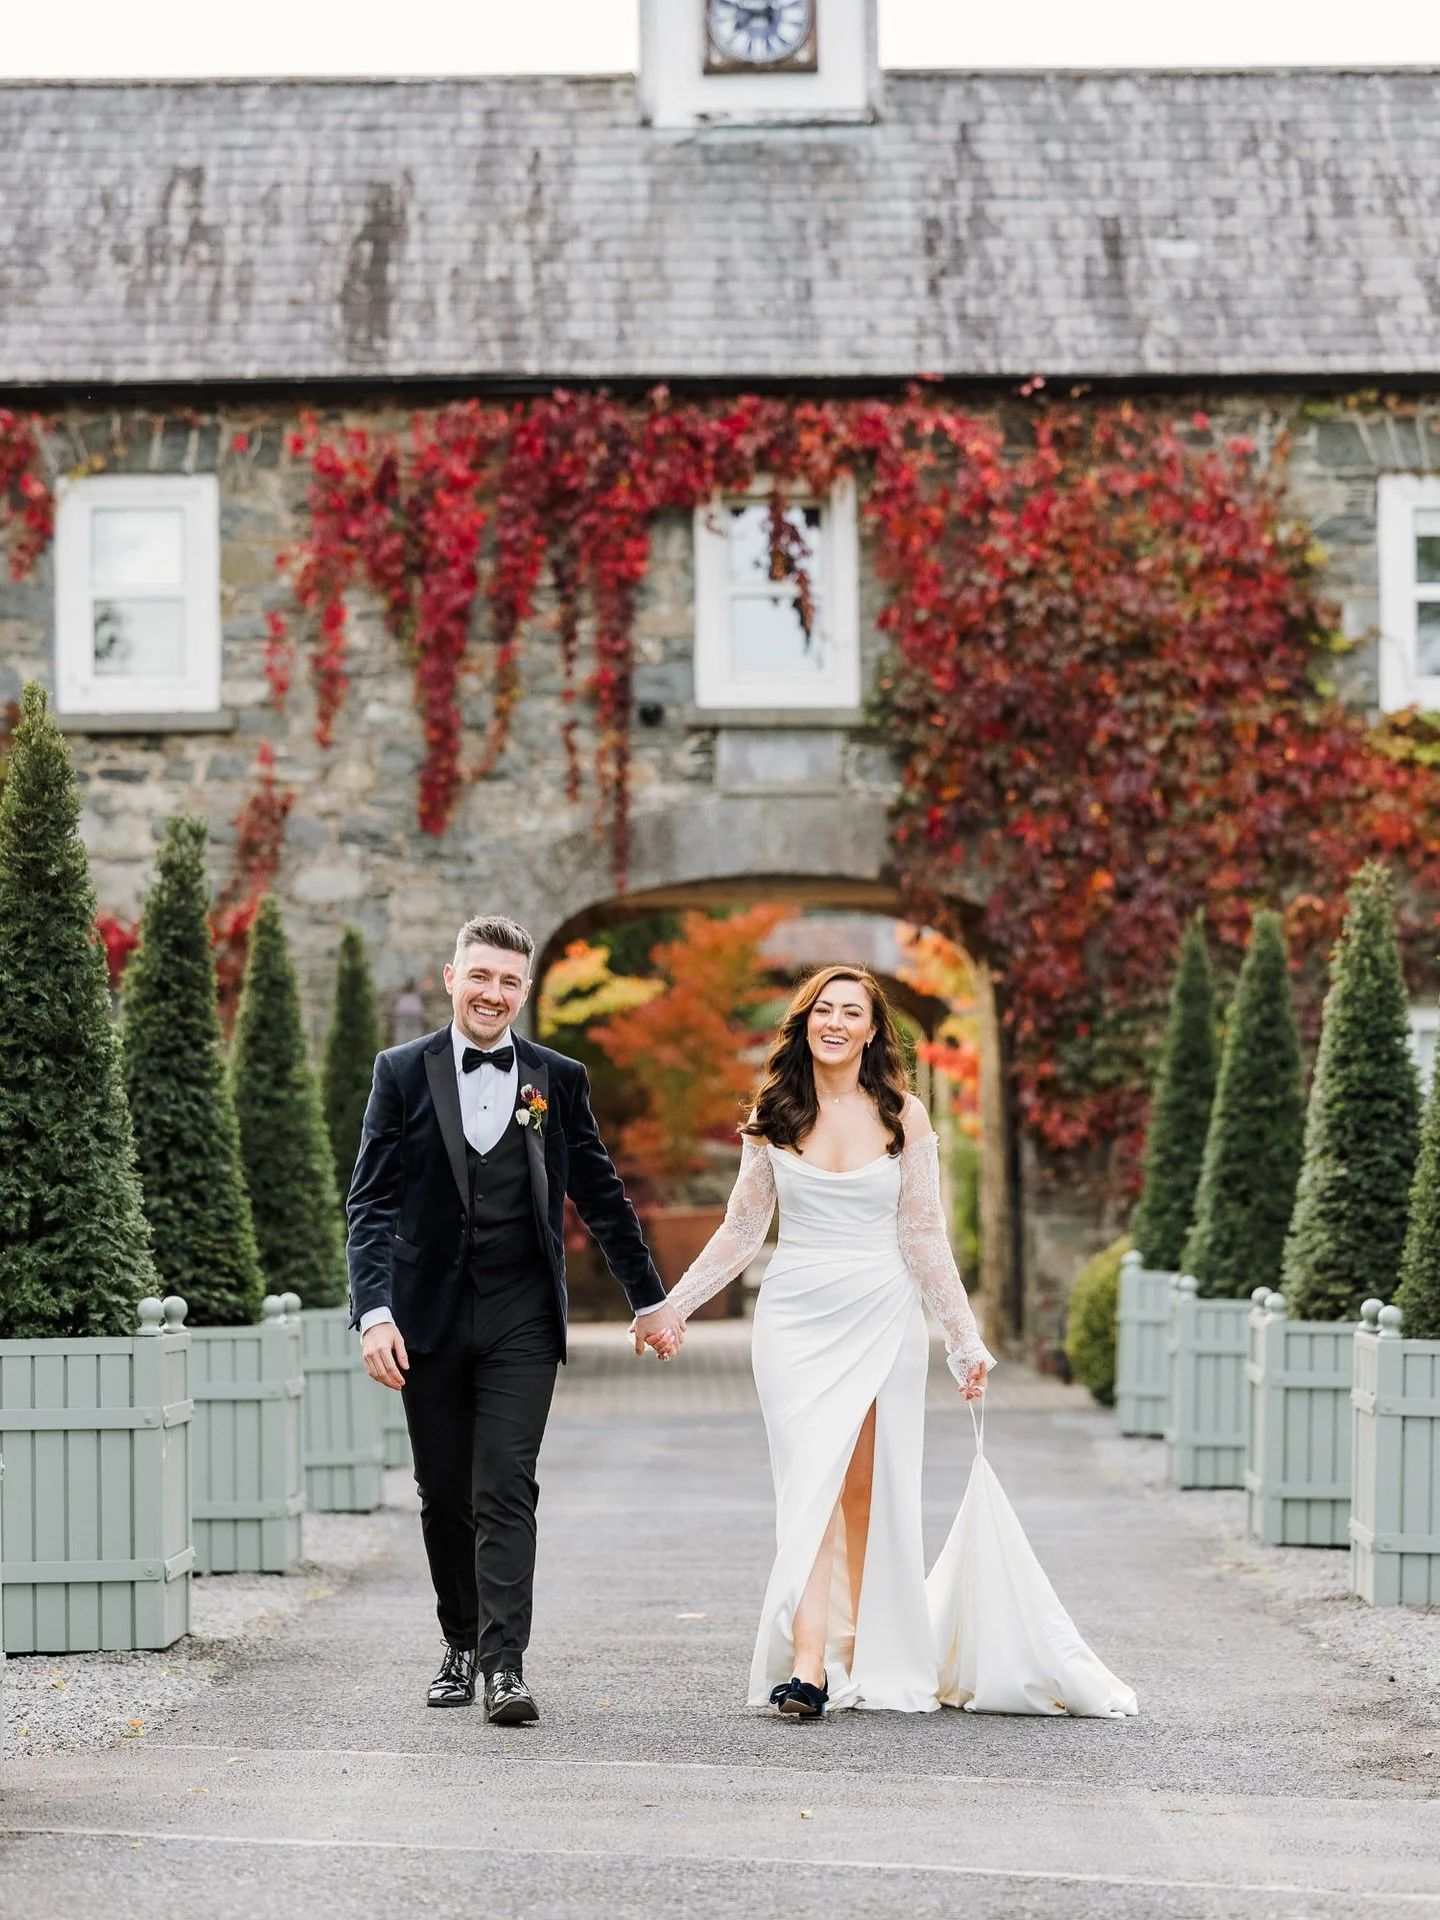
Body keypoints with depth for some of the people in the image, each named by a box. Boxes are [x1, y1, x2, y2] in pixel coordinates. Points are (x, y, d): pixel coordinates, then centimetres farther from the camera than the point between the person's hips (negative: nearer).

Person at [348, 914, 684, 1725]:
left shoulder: (559, 1080, 4)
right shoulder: (404, 1072, 2)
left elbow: (602, 1196, 12)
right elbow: (372, 1202, -2)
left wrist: (651, 1298, 15)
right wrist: (374, 1312, -14)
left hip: (521, 1321, -1)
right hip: (430, 1316, 1)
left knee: (505, 1491, -10)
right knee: (445, 1496, 9)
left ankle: (506, 1665, -13)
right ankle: (461, 1646, 25)